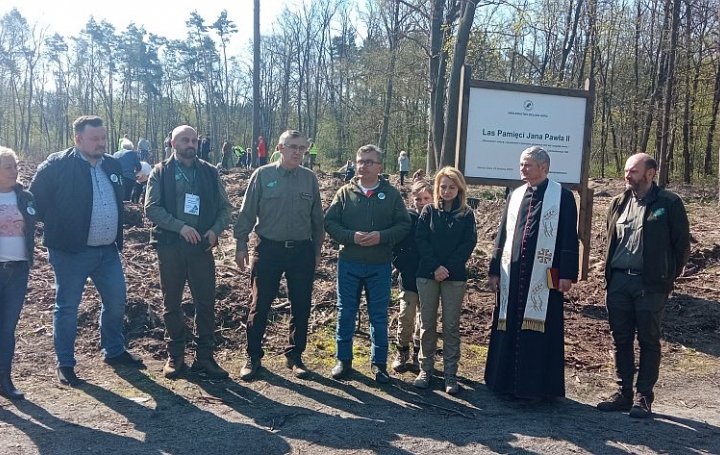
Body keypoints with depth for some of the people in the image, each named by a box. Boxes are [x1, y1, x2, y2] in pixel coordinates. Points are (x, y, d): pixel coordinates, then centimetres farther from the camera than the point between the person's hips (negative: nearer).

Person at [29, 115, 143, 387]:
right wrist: (55, 226, -2)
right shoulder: (57, 165, -11)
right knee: (67, 307, 5)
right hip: (71, 251, -6)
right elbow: (36, 201, -5)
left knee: (116, 300, 12)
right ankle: (65, 364, 19)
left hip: (108, 250, 6)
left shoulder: (113, 165, 7)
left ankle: (114, 352, 31)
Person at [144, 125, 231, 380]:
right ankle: (175, 356, 22)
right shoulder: (160, 172, 2)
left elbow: (224, 207, 8)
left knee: (206, 302, 2)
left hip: (201, 245, 1)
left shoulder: (209, 172, 8)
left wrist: (215, 229, -10)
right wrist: (180, 226, -19)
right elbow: (151, 208, -8)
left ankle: (204, 356, 13)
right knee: (172, 303, 9)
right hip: (170, 245, -1)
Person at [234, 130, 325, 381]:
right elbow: (247, 212, -1)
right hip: (269, 249, -2)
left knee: (301, 307, 9)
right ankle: (253, 356, 21)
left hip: (302, 251, 2)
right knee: (260, 306, 6)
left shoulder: (310, 178, 3)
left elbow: (317, 217, 9)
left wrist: (317, 250, 10)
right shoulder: (263, 175, -4)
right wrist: (241, 245, -3)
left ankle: (294, 356, 25)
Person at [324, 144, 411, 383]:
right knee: (345, 313, 9)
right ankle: (343, 359, 24)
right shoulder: (345, 192, 1)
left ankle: (378, 362, 21)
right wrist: (351, 236, -17)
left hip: (380, 265, 0)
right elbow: (329, 222, -2)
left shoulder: (391, 194, 1)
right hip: (349, 264, 1)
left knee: (379, 316, 8)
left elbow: (404, 225, -1)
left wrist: (381, 236, -17)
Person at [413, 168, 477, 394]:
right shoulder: (429, 211, 5)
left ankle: (450, 374, 8)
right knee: (427, 323, 6)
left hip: (455, 277, -1)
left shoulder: (466, 214, 4)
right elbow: (420, 239, -3)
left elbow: (469, 243, -4)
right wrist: (435, 267, -14)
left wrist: (448, 267, -14)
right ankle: (425, 369, 16)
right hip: (427, 274, 1)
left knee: (451, 325, 2)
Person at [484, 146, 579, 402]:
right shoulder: (515, 196, 12)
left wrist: (567, 274, -10)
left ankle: (536, 386, 13)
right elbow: (502, 235, 14)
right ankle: (507, 381, 21)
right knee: (509, 328, 9)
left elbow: (569, 238, -5)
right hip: (512, 274, 5)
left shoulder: (562, 196, -2)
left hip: (543, 276, -5)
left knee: (538, 331, 1)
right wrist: (495, 270, 10)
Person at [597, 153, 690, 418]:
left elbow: (682, 244, -2)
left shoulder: (669, 203, -5)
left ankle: (644, 397, 15)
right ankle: (623, 393, 20)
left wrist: (669, 277, 0)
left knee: (648, 341, 5)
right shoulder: (619, 203, 10)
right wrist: (610, 274, 13)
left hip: (650, 284, -5)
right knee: (621, 339, 9)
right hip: (618, 281, 5)